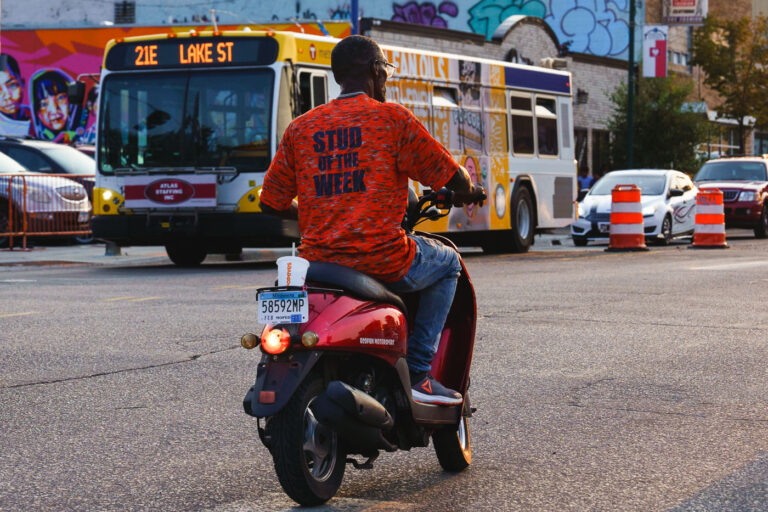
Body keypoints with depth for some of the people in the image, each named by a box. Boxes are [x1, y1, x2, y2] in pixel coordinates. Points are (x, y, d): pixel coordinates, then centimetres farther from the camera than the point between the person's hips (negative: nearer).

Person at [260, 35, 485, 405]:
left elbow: (272, 203, 12)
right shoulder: (392, 117, -2)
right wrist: (469, 192, 25)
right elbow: (450, 176, 1)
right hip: (382, 261, -5)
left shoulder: (300, 128, 10)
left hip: (318, 261, 5)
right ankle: (416, 373, 13)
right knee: (447, 264, 24)